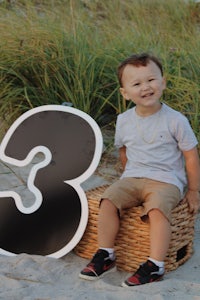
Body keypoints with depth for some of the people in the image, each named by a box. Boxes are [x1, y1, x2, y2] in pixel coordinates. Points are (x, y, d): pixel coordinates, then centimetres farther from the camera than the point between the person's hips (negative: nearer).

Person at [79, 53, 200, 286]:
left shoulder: (175, 120, -7)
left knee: (157, 208, -33)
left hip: (167, 181, -4)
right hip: (132, 178, 4)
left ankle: (155, 266, -25)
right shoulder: (124, 121, 5)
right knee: (109, 199, -22)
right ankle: (105, 256, -10)